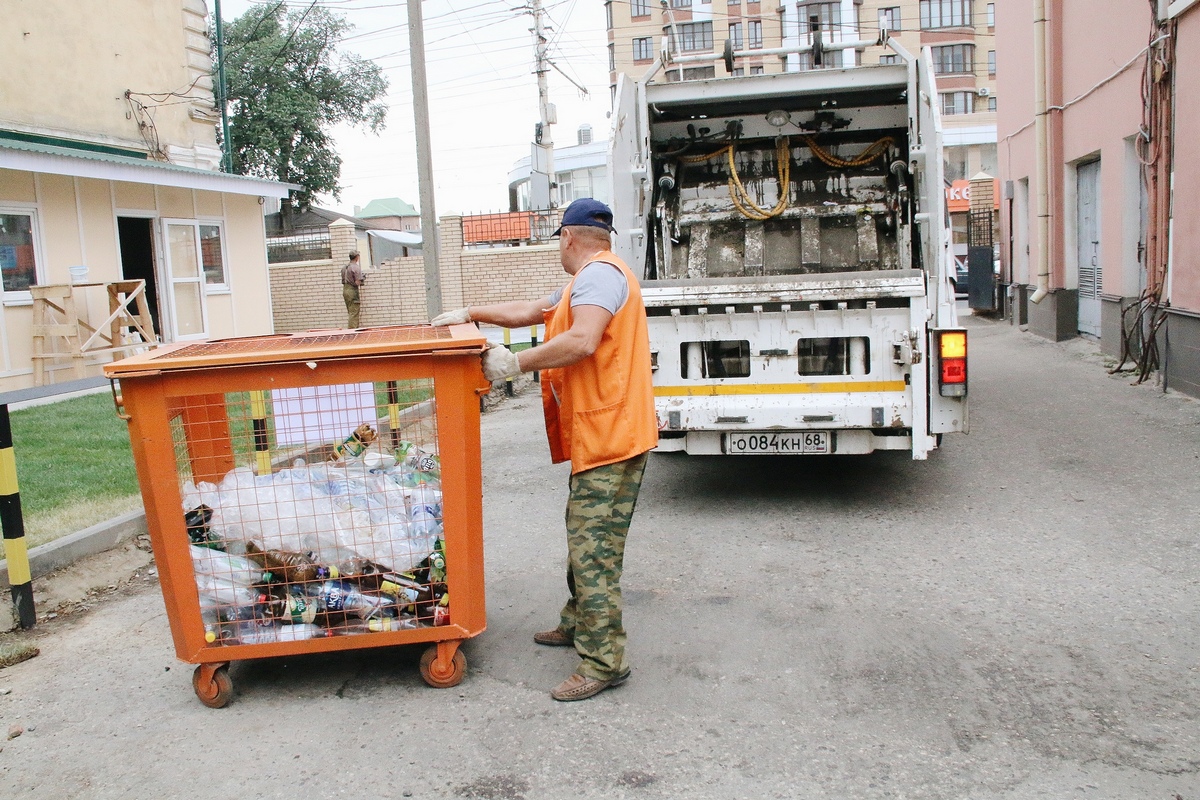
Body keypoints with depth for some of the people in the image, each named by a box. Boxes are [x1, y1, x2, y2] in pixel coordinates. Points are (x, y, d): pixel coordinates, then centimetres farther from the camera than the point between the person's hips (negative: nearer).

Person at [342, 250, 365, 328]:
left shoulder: (344, 267, 11)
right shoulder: (356, 267, -14)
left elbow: (343, 280, 12)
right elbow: (357, 282, -20)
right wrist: (363, 280, 0)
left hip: (345, 290, 8)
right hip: (352, 290, -8)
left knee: (351, 312, 15)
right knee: (354, 313, -5)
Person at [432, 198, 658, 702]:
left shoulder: (598, 274, -13)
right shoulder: (587, 281, 23)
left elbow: (581, 342, -28)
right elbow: (532, 311, 30)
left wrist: (517, 363, -20)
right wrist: (472, 314, 31)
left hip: (610, 438, -11)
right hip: (597, 436, 11)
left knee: (593, 549, -9)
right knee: (583, 538, 21)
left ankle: (604, 661, -3)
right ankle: (579, 623, 36)